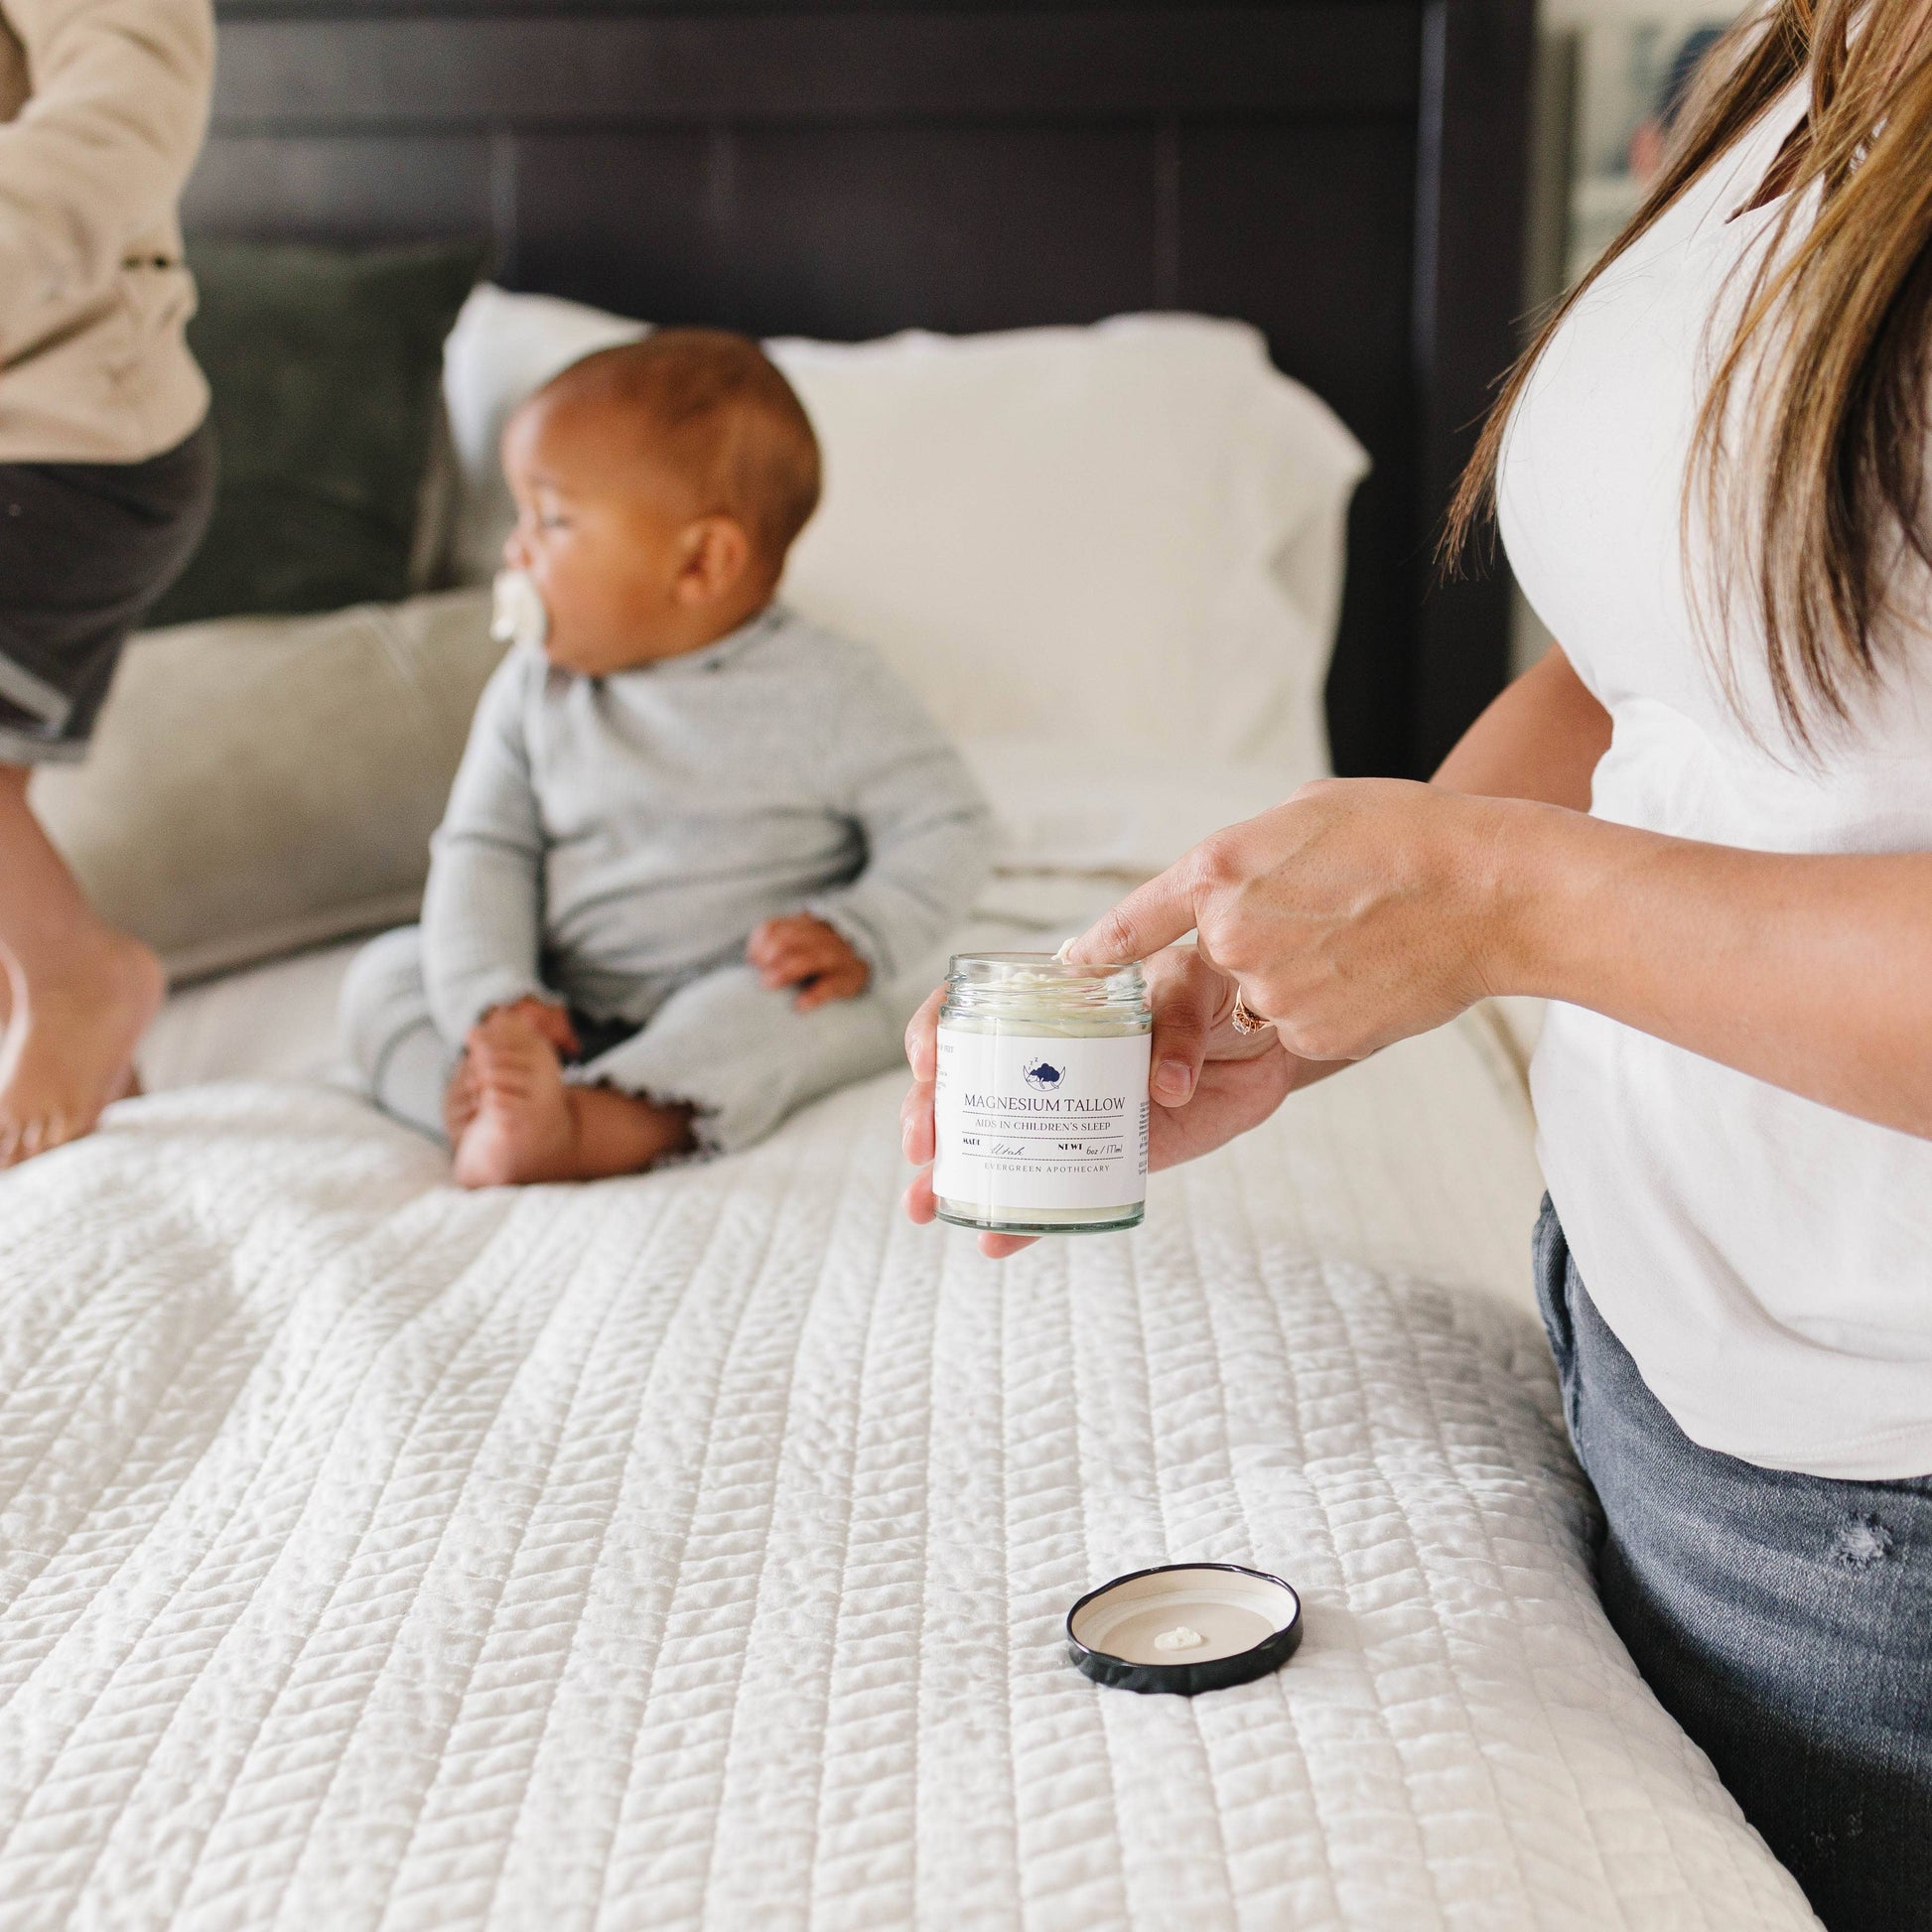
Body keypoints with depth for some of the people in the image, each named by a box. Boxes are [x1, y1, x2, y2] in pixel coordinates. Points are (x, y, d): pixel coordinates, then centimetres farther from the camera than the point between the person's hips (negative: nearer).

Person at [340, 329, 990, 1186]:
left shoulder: (824, 691, -7)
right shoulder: (532, 691, 5)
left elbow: (943, 826, -5)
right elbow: (484, 850, 2)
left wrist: (859, 936, -21)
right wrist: (491, 1002, -14)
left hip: (738, 1007, -4)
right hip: (564, 1017, 4)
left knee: (833, 1007, -34)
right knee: (386, 973, -9)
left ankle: (591, 1127, -51)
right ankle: (495, 1096, -37)